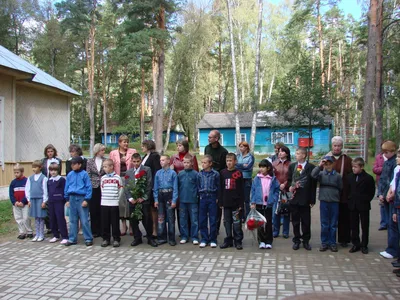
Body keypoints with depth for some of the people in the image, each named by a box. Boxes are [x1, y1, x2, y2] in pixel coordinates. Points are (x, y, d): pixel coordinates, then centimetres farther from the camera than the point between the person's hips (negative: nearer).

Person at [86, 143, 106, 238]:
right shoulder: (90, 161, 4)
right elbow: (88, 174, 3)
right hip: (93, 187, 1)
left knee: (102, 210, 3)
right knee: (93, 209, 3)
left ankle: (102, 230, 12)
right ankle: (95, 230, 13)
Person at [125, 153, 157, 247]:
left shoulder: (146, 170, 0)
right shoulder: (128, 172, 12)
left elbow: (149, 185, -5)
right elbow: (126, 187, 9)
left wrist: (143, 198, -10)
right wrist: (130, 198, -4)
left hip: (144, 200, -3)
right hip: (133, 200, 4)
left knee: (147, 220, -2)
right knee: (133, 220, 6)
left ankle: (150, 238, 12)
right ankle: (137, 238, 19)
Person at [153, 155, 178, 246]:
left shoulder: (172, 173, -6)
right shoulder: (158, 173, 4)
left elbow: (175, 188, -6)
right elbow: (155, 187, 8)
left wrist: (174, 200, -10)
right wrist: (156, 199, 3)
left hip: (169, 195, -3)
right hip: (161, 196, 4)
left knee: (171, 218, 3)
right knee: (161, 218, 9)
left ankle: (171, 238, 13)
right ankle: (162, 238, 20)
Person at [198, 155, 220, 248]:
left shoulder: (215, 174, -4)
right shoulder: (200, 174, 3)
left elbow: (218, 187, -1)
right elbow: (198, 186, 10)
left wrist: (217, 198, -3)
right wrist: (200, 195, 4)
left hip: (212, 198, -2)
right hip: (203, 198, 3)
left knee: (213, 220, 3)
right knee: (202, 220, 6)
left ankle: (213, 240, 13)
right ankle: (204, 239, 17)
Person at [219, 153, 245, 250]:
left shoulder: (238, 173, -3)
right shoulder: (223, 173, 5)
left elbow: (241, 189, -3)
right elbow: (220, 188, 8)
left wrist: (241, 203, -7)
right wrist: (220, 202, 4)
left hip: (236, 203, -3)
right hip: (226, 202, 3)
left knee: (237, 223, 2)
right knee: (227, 222, 10)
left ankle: (238, 241, 12)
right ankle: (228, 240, 20)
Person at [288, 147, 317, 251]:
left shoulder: (311, 167, -5)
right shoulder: (292, 166, 8)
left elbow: (313, 184, -5)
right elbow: (289, 180, 14)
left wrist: (312, 200, -7)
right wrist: (290, 187, -7)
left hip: (305, 199, -3)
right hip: (294, 198, 3)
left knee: (306, 221, 5)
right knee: (295, 221, 10)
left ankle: (306, 240, 18)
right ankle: (296, 240, 20)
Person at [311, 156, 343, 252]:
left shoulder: (337, 176, 1)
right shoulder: (321, 174, 0)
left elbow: (341, 188, 8)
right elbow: (313, 175, -19)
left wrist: (336, 196, 4)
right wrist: (319, 165, -20)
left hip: (334, 202, 0)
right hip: (324, 201, 0)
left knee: (333, 224, 8)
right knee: (324, 224, 7)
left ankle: (332, 243, 18)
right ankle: (324, 243, 17)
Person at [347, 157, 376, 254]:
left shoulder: (368, 178, -8)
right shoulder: (349, 177, 4)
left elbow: (372, 192, -1)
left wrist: (366, 200, -6)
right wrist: (350, 200, 4)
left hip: (363, 206, -3)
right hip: (353, 205, 4)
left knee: (365, 226, 6)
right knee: (354, 226, 8)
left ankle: (364, 245, 15)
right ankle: (356, 244, 18)